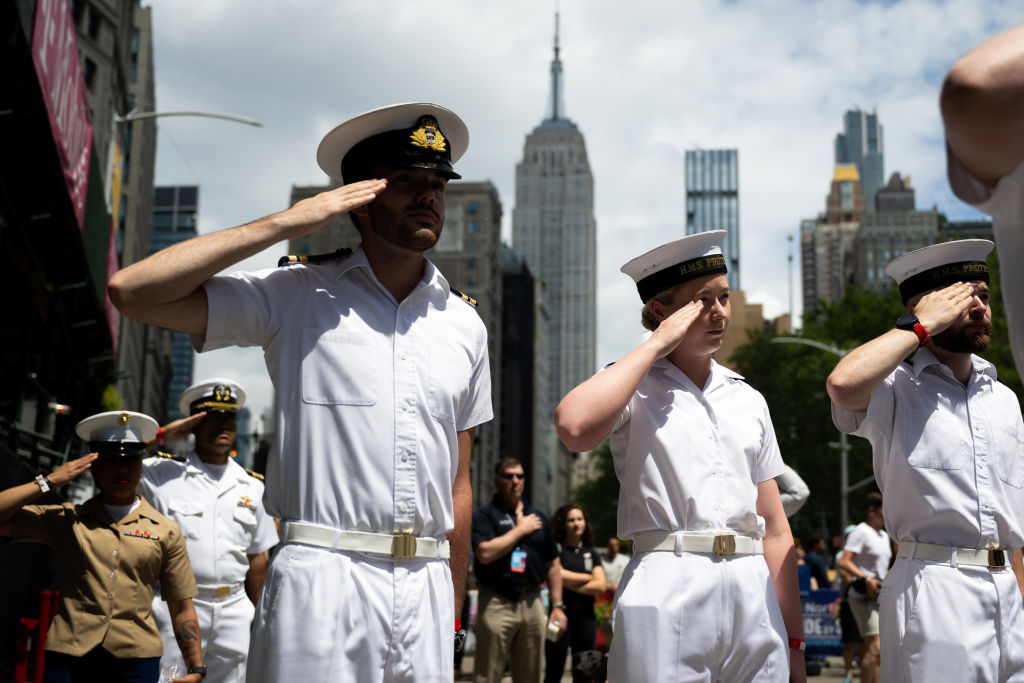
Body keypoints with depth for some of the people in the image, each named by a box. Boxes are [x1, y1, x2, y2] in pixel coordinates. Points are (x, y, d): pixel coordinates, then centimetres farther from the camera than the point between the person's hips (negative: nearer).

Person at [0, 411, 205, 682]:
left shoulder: (165, 531, 7)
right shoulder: (66, 521, 8)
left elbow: (182, 609, 7)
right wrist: (48, 482, 0)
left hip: (136, 661, 0)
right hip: (68, 659, 0)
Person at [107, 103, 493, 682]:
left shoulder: (464, 323, 13)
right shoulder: (296, 294, 2)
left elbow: (459, 483, 14)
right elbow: (133, 291, -8)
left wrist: (454, 615, 12)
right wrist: (285, 224, -7)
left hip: (426, 587, 4)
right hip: (321, 575, -4)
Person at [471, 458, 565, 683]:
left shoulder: (538, 517, 16)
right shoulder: (483, 515, 0)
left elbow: (553, 565, 17)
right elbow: (485, 553, -17)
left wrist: (557, 606, 9)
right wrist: (520, 529, -8)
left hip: (533, 603, 5)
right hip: (496, 603, -5)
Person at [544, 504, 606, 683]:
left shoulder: (591, 554, 13)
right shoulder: (556, 548, 1)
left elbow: (601, 586, 2)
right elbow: (557, 575, -16)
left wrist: (571, 584, -8)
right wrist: (587, 577, -2)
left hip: (585, 616, 4)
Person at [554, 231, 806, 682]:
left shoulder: (749, 401, 16)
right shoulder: (632, 386, 4)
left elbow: (775, 529, 15)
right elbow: (574, 428, -22)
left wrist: (793, 642, 10)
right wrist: (656, 345, -11)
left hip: (753, 594, 5)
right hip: (667, 590, -4)